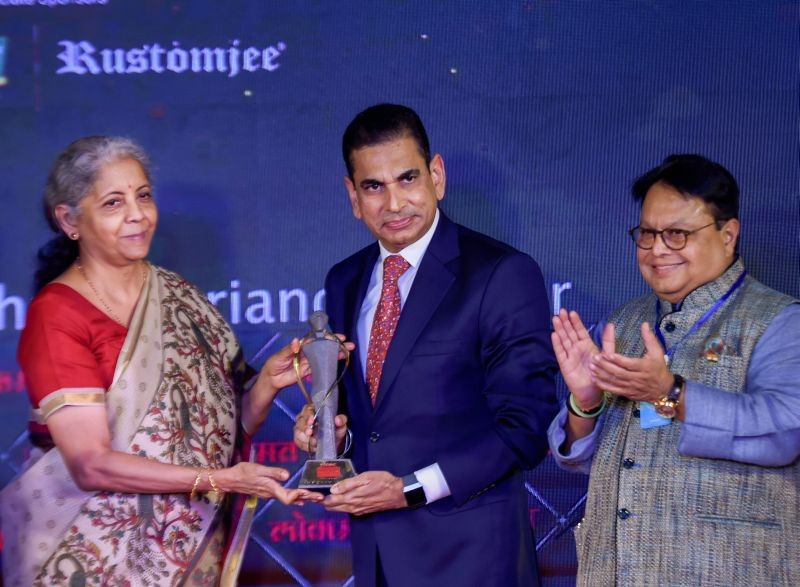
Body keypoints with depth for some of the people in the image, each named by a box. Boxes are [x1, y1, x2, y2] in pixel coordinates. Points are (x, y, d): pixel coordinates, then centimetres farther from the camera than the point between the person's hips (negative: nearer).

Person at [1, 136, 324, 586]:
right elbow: (91, 464, -19)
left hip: (195, 548, 5)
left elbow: (231, 424, 5)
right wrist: (219, 480, -24)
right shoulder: (56, 315, -12)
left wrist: (266, 383, -14)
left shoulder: (178, 296, 5)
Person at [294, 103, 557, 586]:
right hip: (374, 547, 5)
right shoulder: (344, 283, 9)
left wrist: (411, 489, -16)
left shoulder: (504, 274, -10)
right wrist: (323, 422, -3)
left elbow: (526, 427, -12)